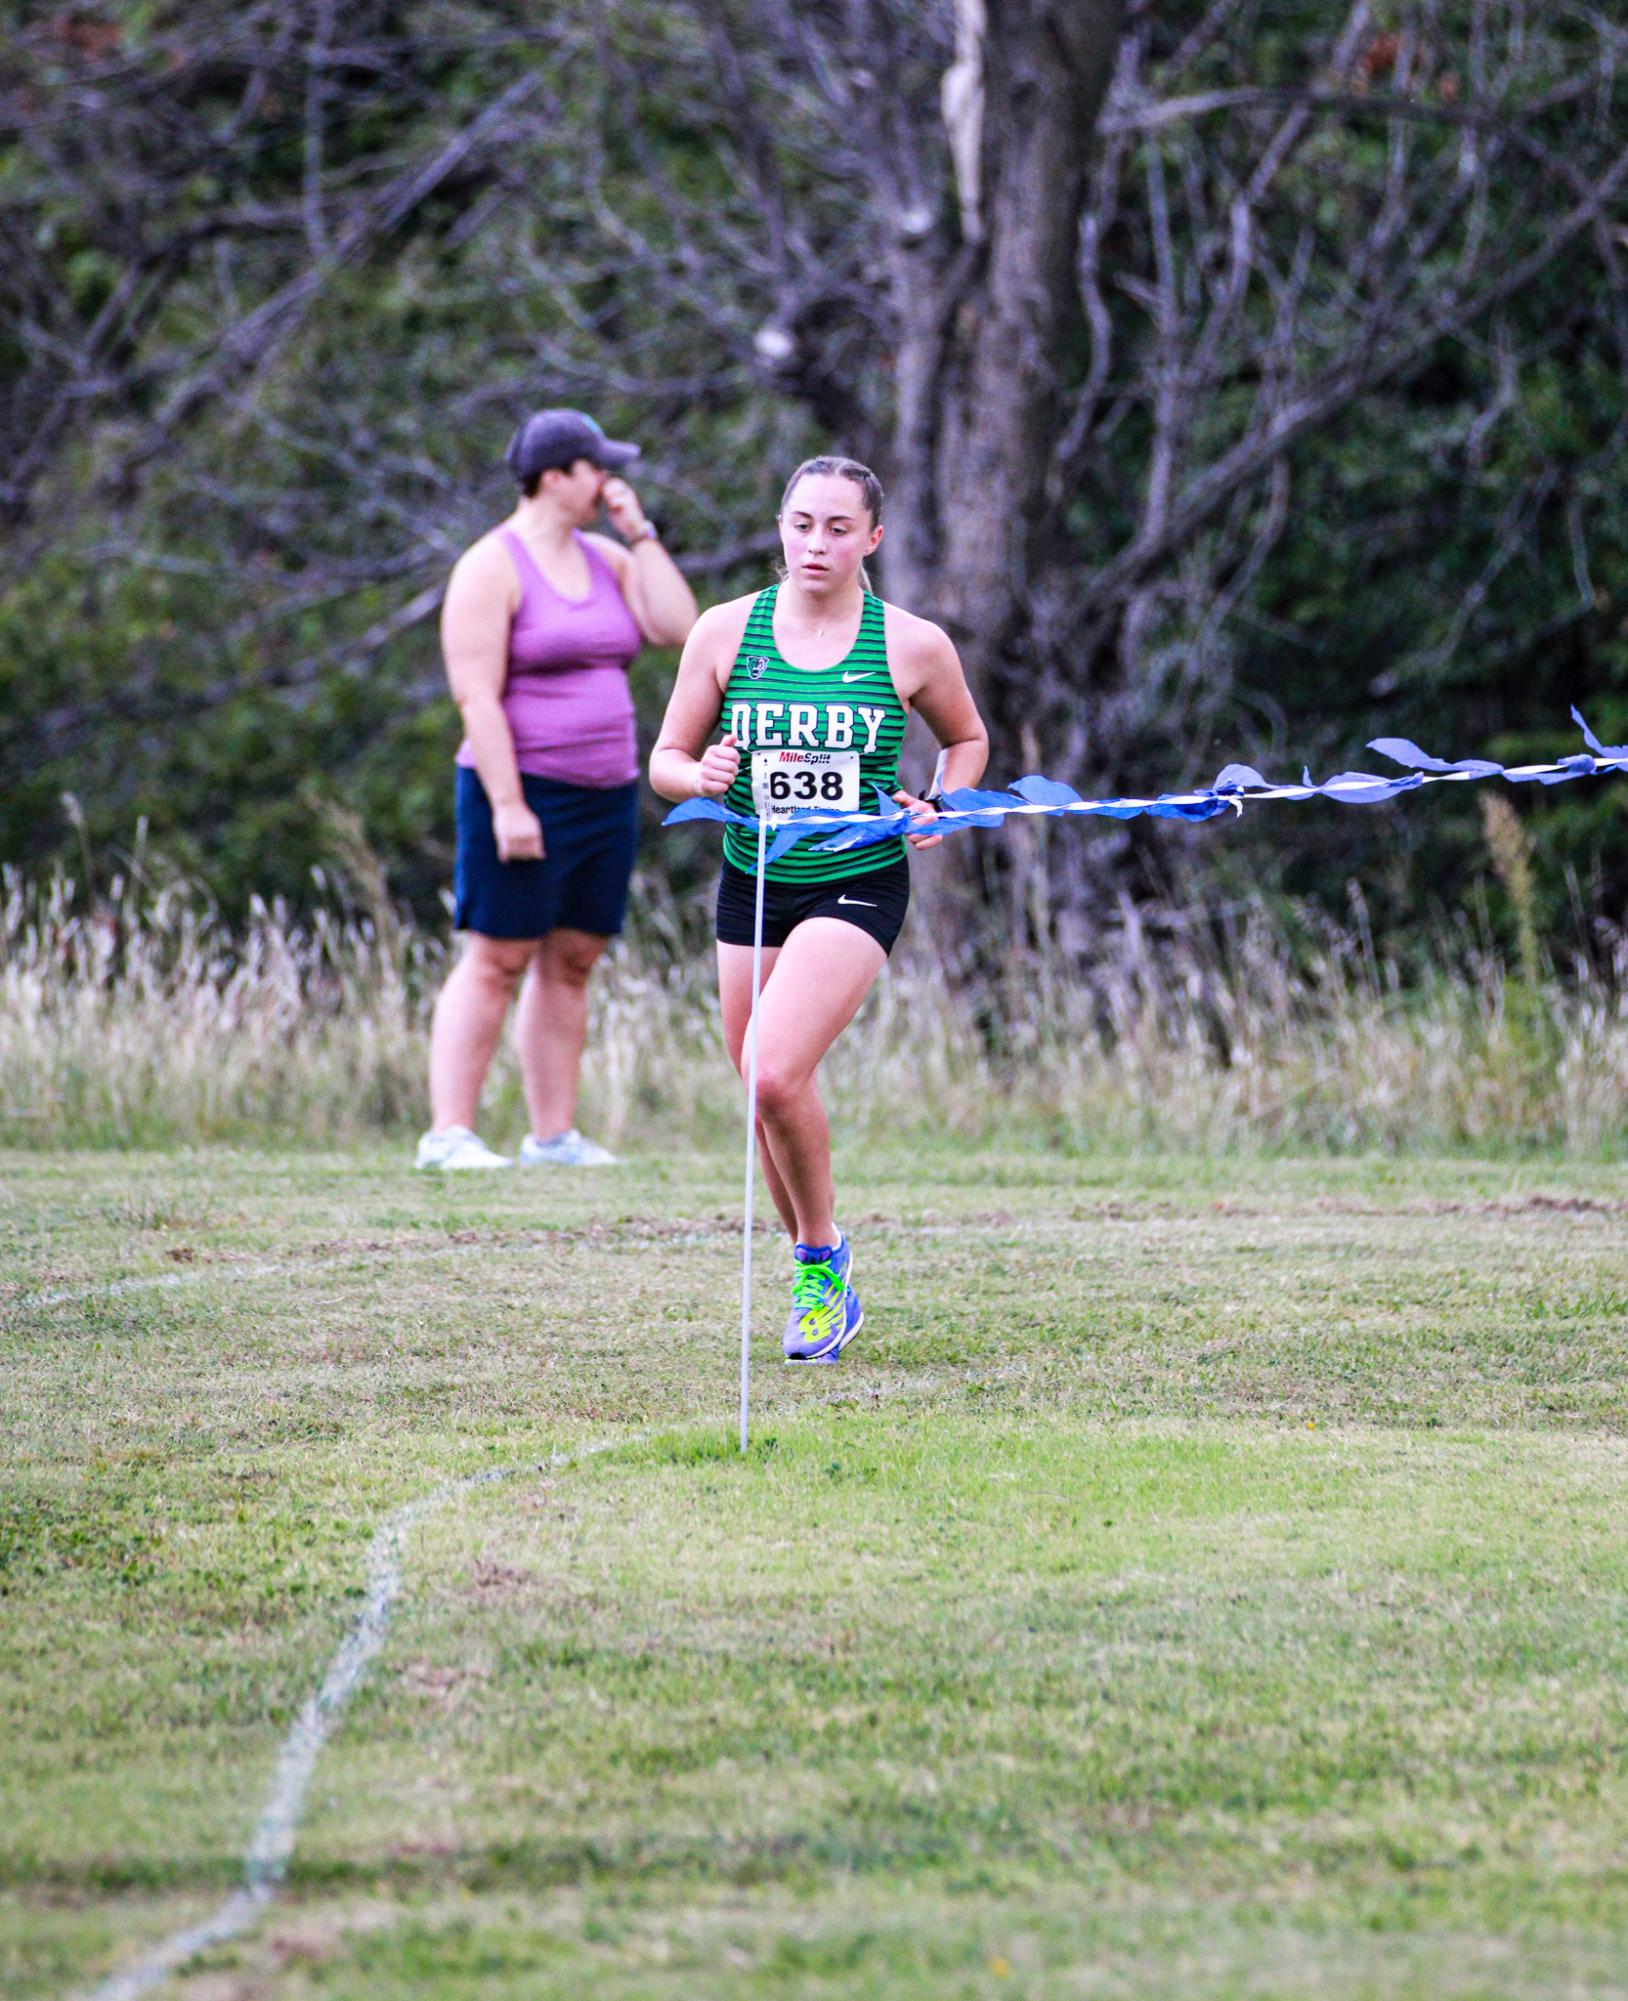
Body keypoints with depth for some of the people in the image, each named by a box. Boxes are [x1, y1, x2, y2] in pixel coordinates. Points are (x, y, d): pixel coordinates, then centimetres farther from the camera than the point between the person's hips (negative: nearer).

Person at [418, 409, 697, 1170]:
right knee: (495, 962, -8)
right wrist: (507, 805, -21)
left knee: (570, 963, 7)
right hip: (526, 792, -7)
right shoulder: (493, 568, -8)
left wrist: (639, 534, 2)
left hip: (607, 794, 7)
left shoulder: (607, 560, 15)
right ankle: (448, 1132, -8)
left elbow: (676, 627, 2)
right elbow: (476, 695, -14)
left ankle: (553, 1135, 9)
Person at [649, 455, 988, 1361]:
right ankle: (821, 1283, 27)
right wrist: (703, 778, -16)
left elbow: (968, 739, 15)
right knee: (770, 1099, 7)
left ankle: (821, 1258, -1)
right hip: (753, 884, 3)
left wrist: (935, 808, -4)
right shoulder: (728, 631, 0)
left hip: (858, 887, -3)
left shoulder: (913, 645, -3)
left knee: (776, 1074, -22)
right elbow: (667, 760, 6)